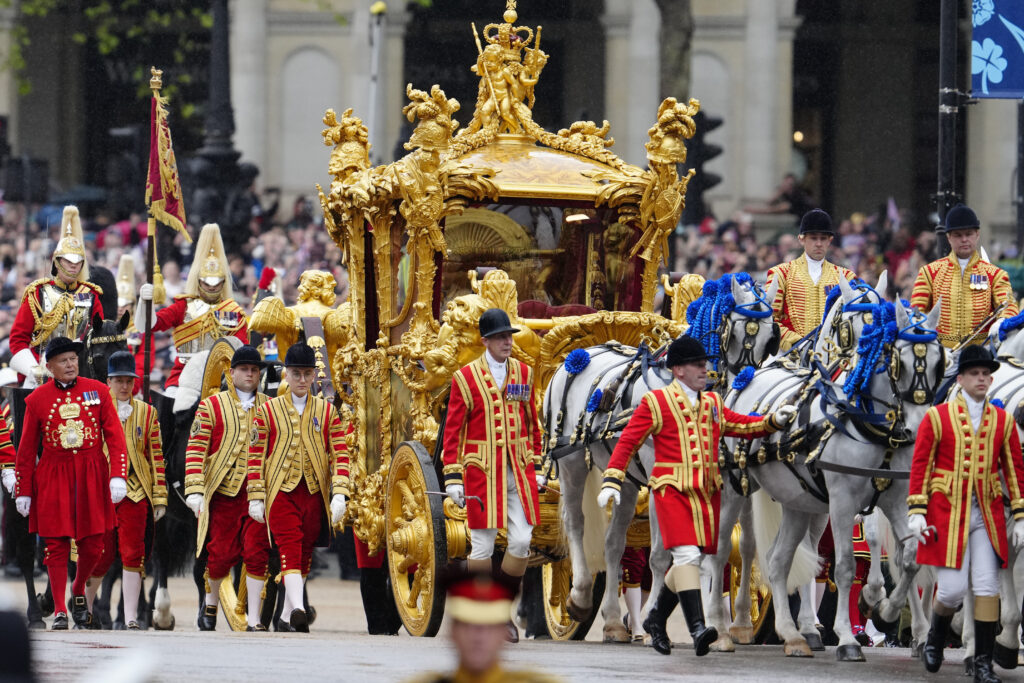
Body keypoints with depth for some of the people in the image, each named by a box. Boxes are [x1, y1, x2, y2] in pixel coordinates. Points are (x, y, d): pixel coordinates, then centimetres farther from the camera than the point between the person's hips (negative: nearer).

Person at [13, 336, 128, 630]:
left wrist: (118, 475, -10)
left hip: (91, 478, 1)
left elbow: (115, 437, 1)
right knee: (57, 545, -2)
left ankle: (79, 591, 30)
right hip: (53, 480, -1)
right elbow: (26, 449, 5)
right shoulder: (37, 399, 0)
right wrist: (23, 491, 4)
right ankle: (60, 611, 5)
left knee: (92, 545, 3)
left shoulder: (97, 391, 3)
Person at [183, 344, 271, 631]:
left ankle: (253, 618, -4)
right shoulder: (211, 406, 4)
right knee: (222, 553, 0)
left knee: (257, 552, -8)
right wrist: (195, 490, -10)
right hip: (223, 492, -1)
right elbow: (195, 450, -1)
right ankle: (211, 600, 29)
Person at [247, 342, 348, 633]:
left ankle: (287, 616, 20)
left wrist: (339, 494, -6)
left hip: (315, 494, 3)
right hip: (281, 491, -3)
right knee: (290, 549, -17)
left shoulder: (327, 411, 8)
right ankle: (298, 610, -31)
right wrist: (256, 498, -2)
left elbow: (340, 454, 4)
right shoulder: (267, 411, 4)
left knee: (305, 554, 9)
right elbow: (256, 455, 4)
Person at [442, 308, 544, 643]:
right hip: (482, 473, -4)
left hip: (519, 473, 4)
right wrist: (452, 477, -8)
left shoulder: (523, 373, 9)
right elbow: (453, 430, -3)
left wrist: (536, 467, 14)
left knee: (522, 542, -3)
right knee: (483, 546, -2)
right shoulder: (466, 377, -3)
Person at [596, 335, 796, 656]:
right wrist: (612, 480, -11)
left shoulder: (713, 403, 16)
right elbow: (628, 442, -1)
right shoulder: (656, 402, 0)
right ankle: (697, 629, -25)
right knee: (687, 554, -19)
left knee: (689, 558, 10)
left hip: (707, 491, 6)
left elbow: (744, 426, 19)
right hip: (672, 489, -6)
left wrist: (774, 420, 1)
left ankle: (656, 618, 29)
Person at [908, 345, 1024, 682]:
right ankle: (935, 638, 24)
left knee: (987, 587, -3)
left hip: (987, 515, 2)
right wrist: (917, 512, -9)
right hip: (948, 513, -2)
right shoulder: (937, 417, 0)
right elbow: (920, 466, -1)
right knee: (952, 588, -6)